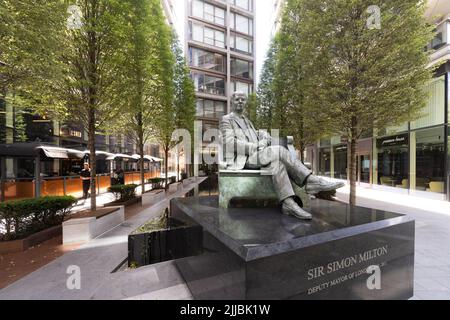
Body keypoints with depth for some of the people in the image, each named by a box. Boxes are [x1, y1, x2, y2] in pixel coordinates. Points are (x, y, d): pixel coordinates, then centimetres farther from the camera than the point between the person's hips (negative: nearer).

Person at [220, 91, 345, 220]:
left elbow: (264, 136, 20)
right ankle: (311, 181, -22)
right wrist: (256, 146, -15)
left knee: (277, 159, -24)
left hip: (254, 156, 7)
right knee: (278, 150, -25)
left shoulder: (247, 121, 29)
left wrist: (263, 141, -6)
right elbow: (230, 143, -12)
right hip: (241, 159, -7)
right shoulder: (226, 120, 5)